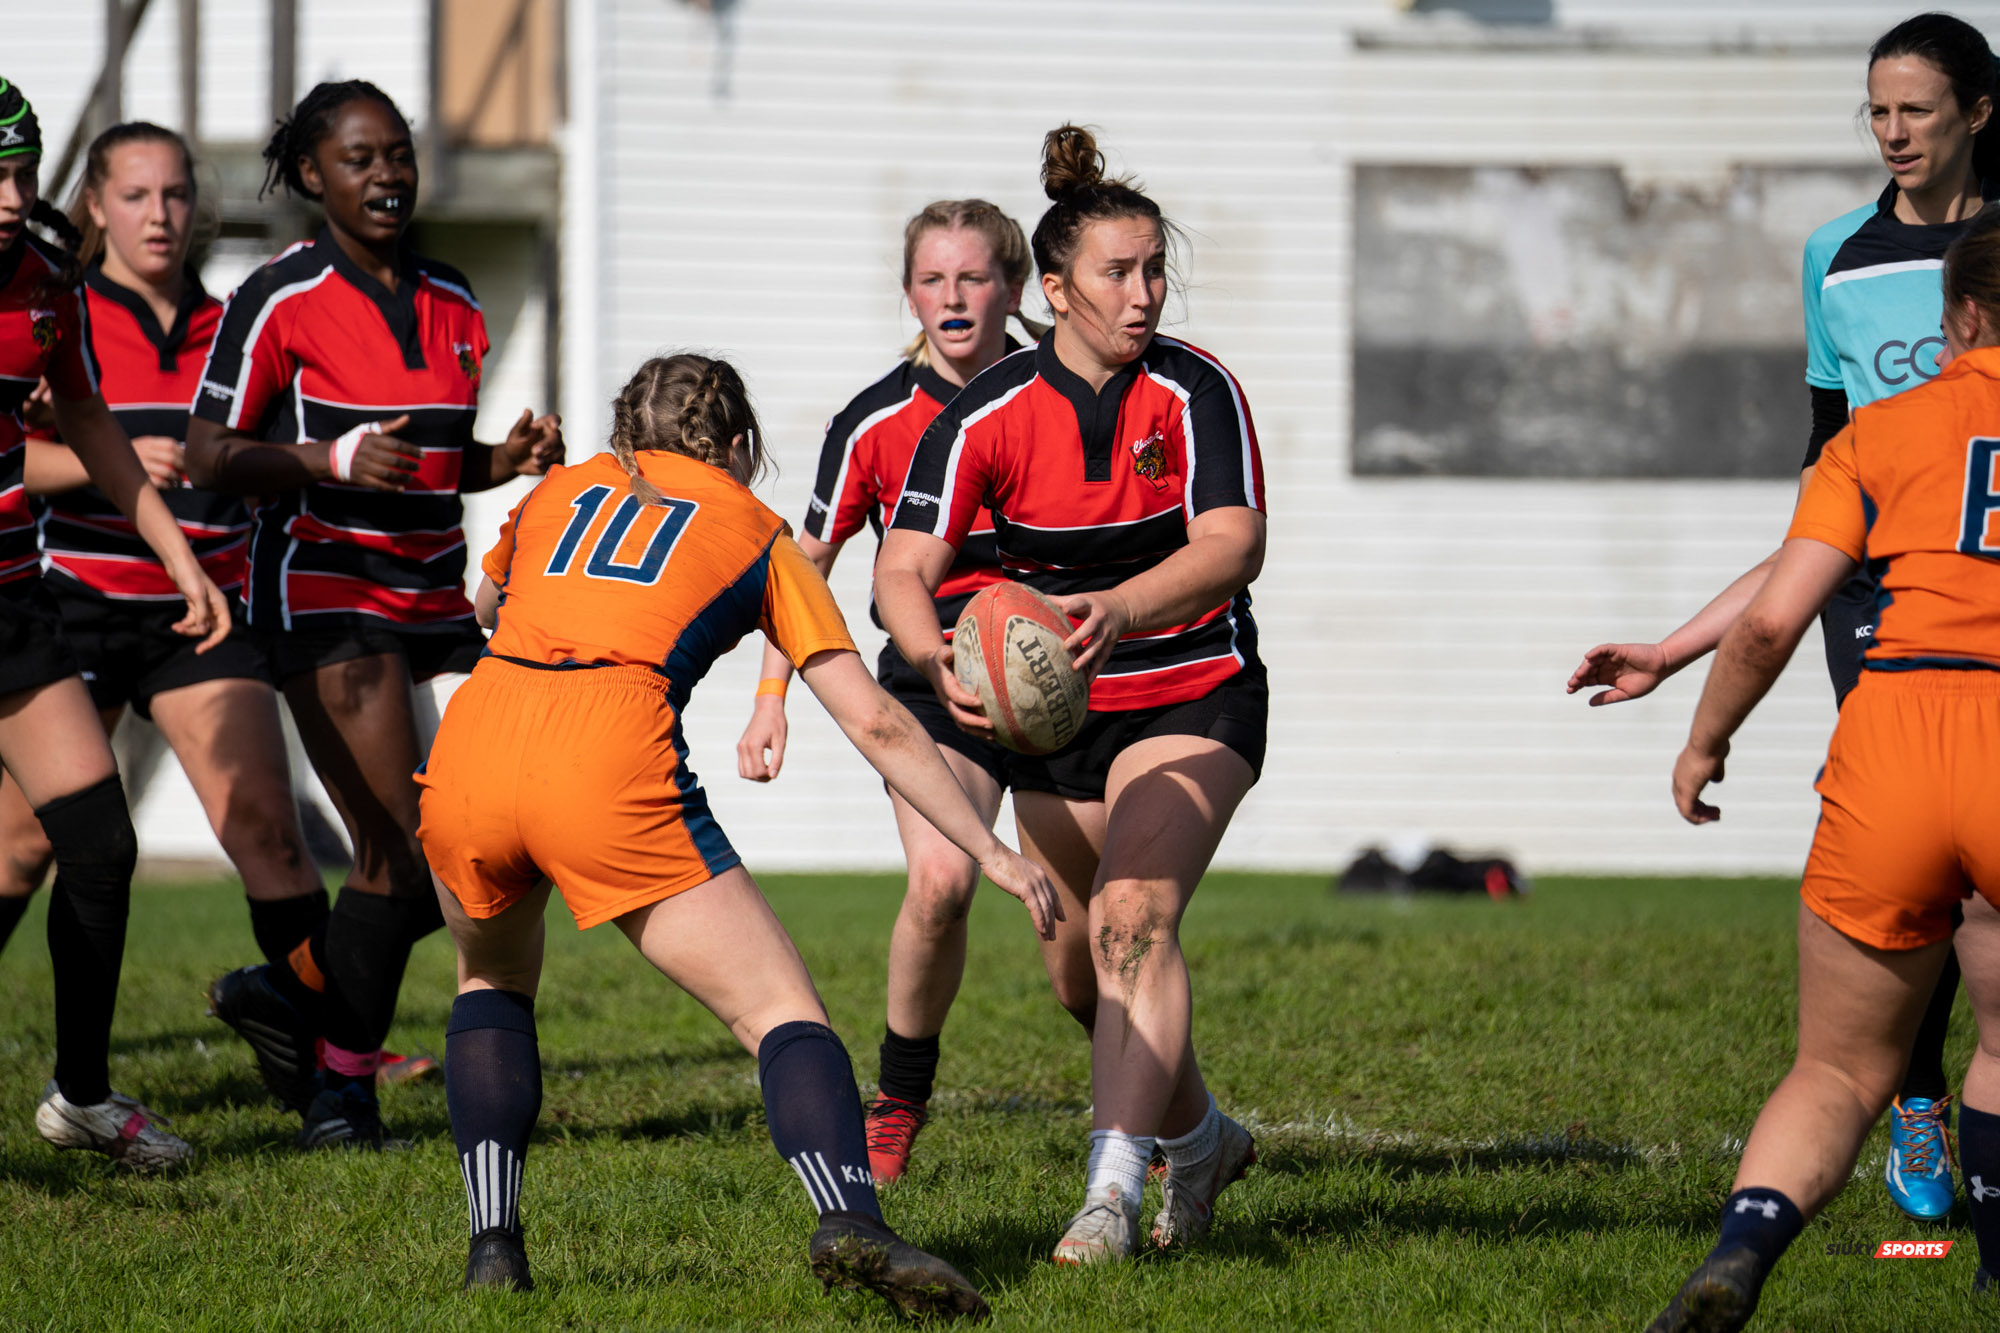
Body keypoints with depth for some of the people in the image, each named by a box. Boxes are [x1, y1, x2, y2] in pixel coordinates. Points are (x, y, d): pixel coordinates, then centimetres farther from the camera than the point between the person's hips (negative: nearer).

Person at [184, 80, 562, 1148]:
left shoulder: (451, 302, 11)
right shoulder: (281, 300, -8)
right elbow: (208, 456, -10)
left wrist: (506, 460, 1)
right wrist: (330, 459, -24)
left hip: (435, 599, 7)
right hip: (325, 592, -7)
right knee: (400, 850, -12)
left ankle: (292, 988, 18)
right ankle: (343, 1092, 3)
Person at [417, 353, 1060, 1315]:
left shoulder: (558, 492, 29)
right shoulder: (755, 533, 21)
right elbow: (876, 725, 17)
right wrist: (991, 853, 23)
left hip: (470, 741, 4)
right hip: (612, 761, -3)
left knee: (493, 980, 31)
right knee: (781, 1013, -1)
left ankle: (492, 1242, 15)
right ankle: (849, 1223, -28)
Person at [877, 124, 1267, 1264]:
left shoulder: (1195, 392, -15)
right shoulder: (989, 415, -11)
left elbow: (1234, 546, -27)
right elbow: (904, 569, -19)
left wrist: (1119, 609, -46)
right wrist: (938, 658, -42)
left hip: (1195, 699, -4)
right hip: (1057, 711, 4)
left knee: (1133, 918, -25)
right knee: (1081, 976, 11)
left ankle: (1115, 1189, -30)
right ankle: (1200, 1138, 38)